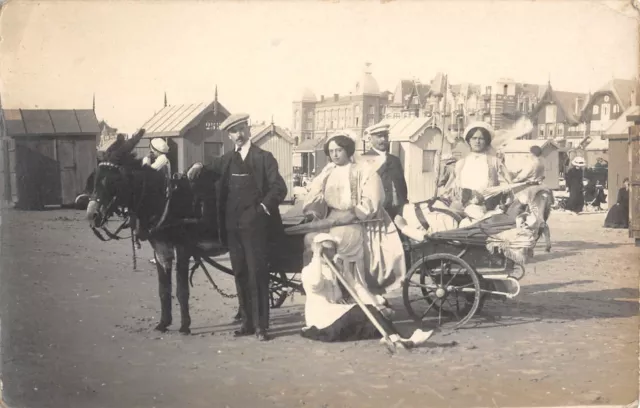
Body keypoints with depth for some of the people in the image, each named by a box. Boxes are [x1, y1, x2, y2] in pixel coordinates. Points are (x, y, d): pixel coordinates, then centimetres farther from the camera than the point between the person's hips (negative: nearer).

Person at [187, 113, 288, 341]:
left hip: (255, 225, -5)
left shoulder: (264, 158, 1)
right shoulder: (227, 160, 14)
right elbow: (211, 170, 26)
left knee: (257, 273, -4)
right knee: (240, 275, 9)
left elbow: (279, 188, -5)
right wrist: (199, 167, 4)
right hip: (232, 226, 5)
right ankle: (247, 322, 18)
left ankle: (261, 325, 1)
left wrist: (264, 206, -19)